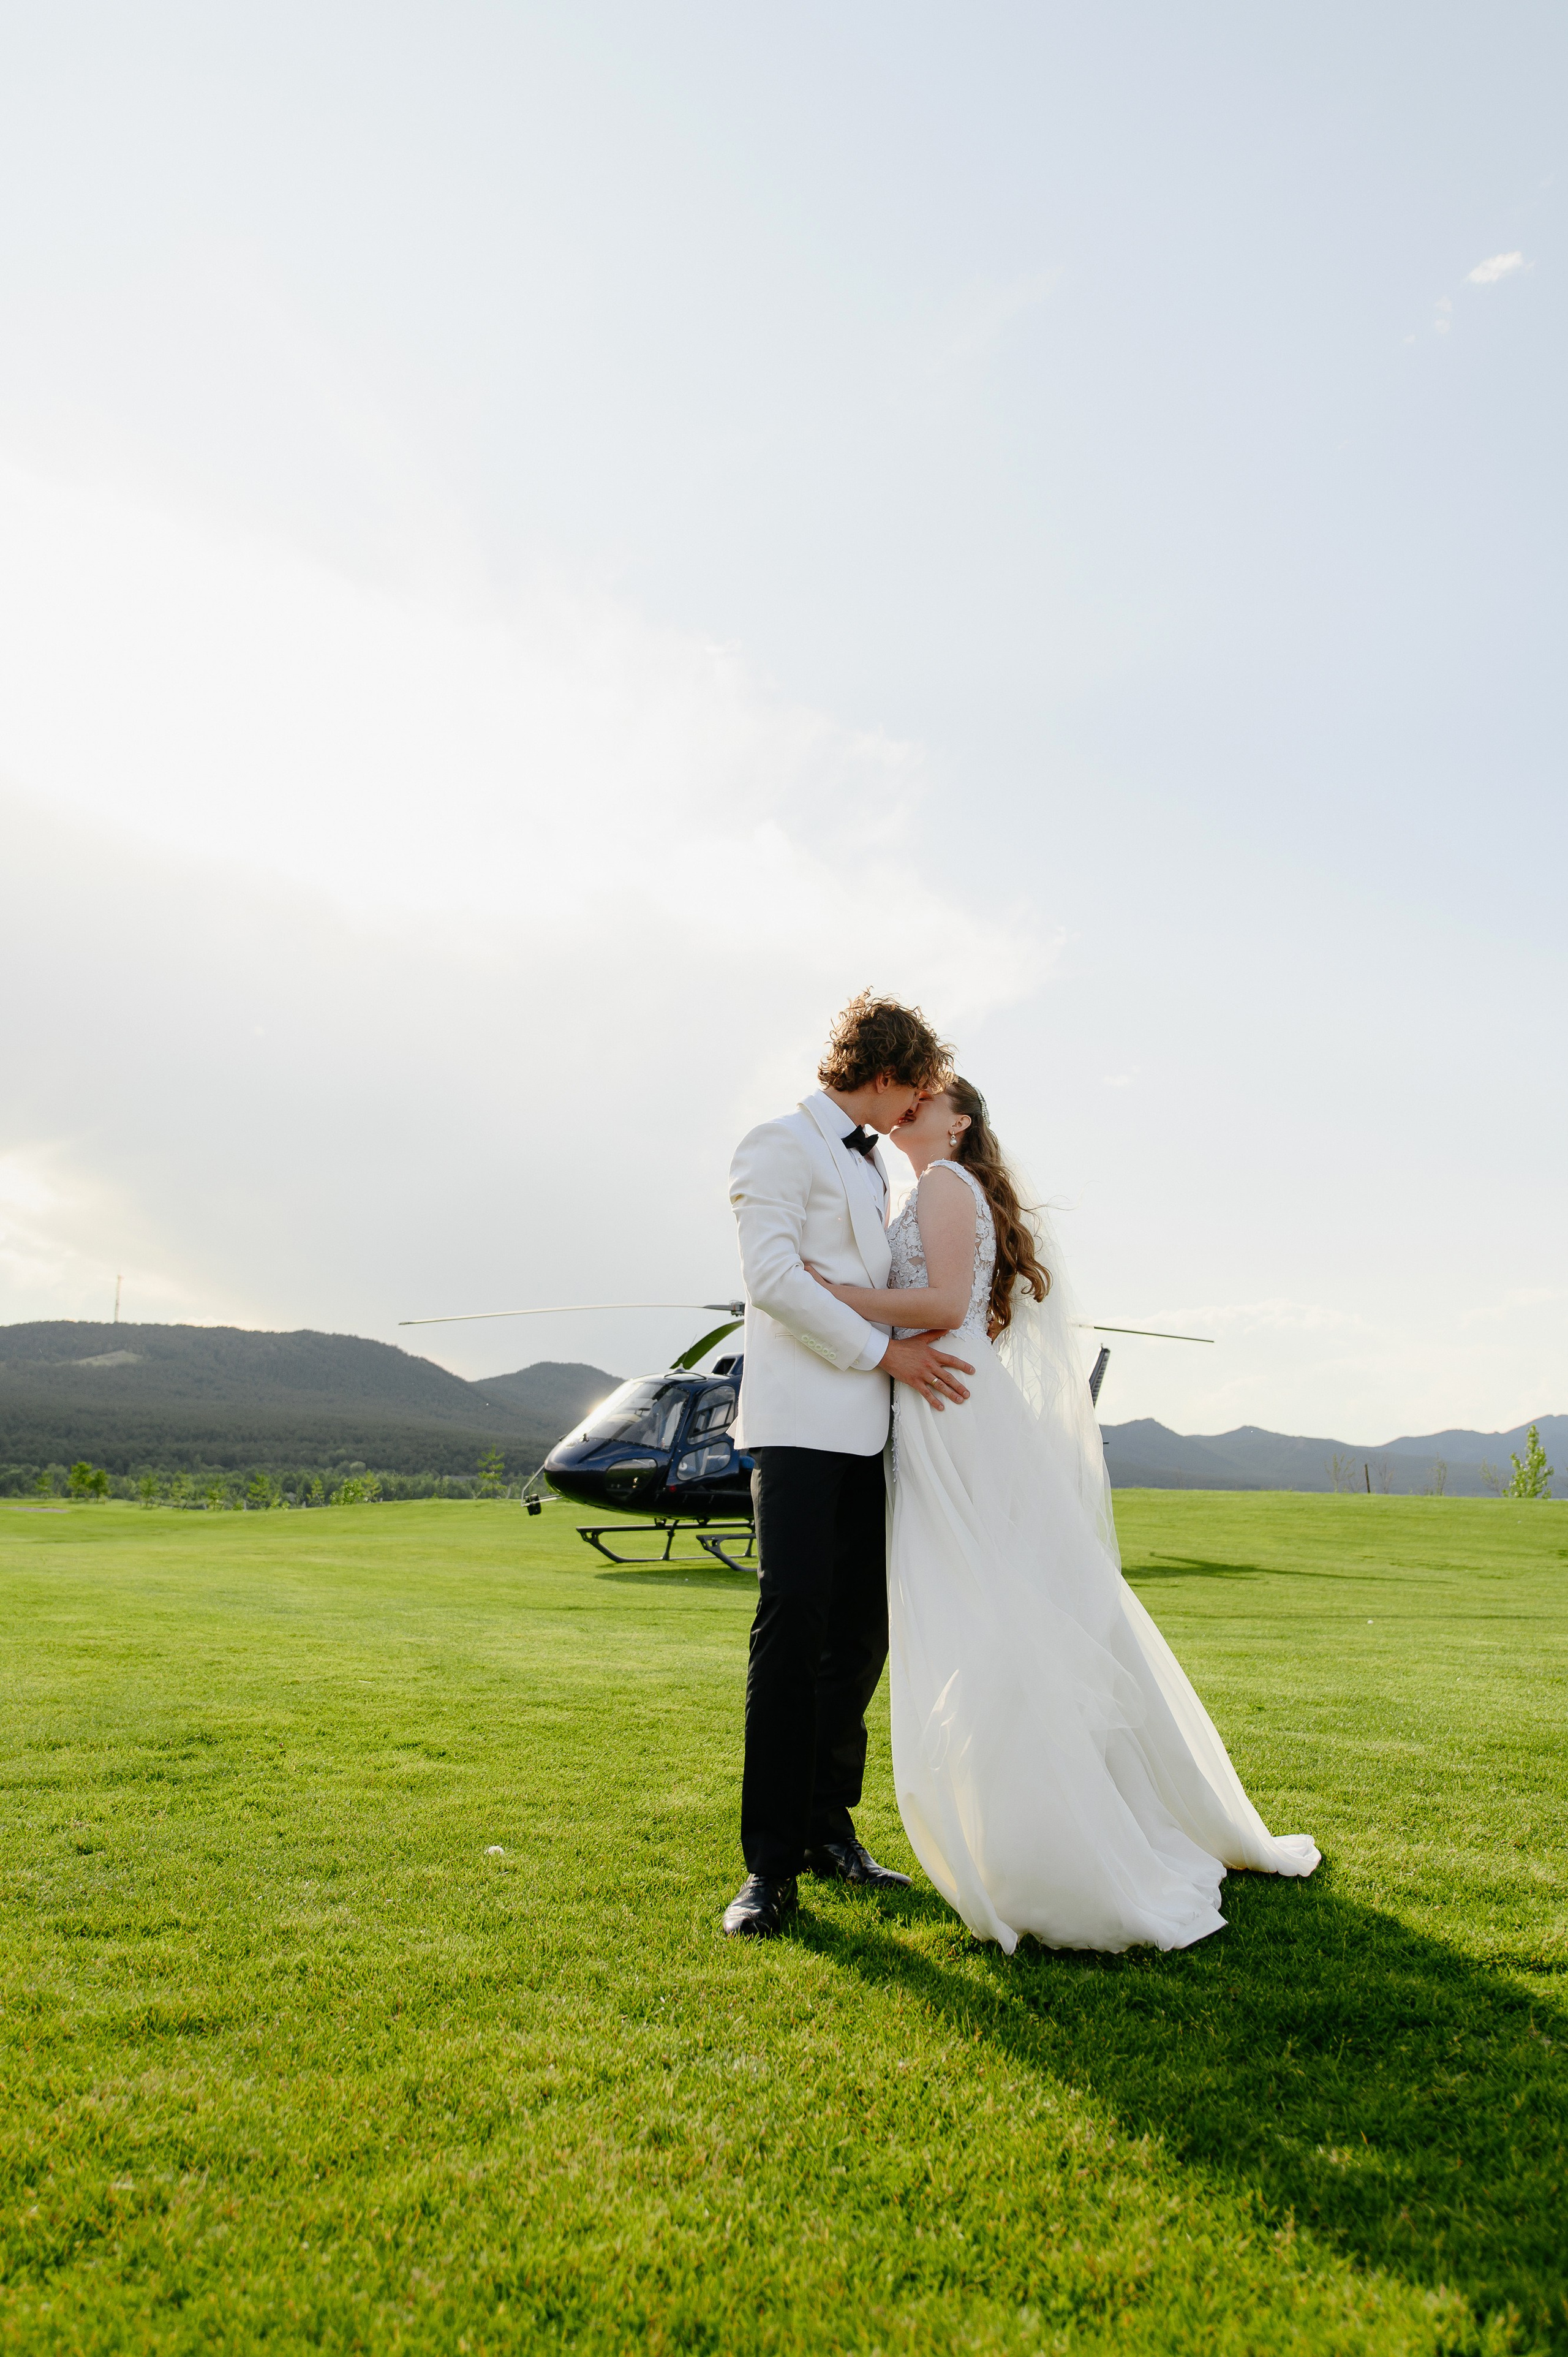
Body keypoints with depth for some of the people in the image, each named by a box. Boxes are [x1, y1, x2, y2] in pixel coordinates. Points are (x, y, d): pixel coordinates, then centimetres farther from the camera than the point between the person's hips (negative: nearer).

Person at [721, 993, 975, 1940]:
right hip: (800, 1419, -8)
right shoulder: (781, 1145, -2)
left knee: (863, 1626, 7)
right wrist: (884, 1352, -12)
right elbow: (774, 1278, -14)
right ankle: (771, 1864, -7)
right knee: (794, 1618, -12)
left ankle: (827, 1825, 18)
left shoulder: (873, 1163, 24)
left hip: (870, 1427, 8)